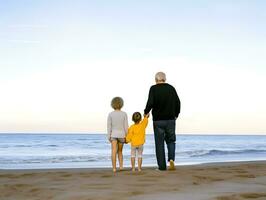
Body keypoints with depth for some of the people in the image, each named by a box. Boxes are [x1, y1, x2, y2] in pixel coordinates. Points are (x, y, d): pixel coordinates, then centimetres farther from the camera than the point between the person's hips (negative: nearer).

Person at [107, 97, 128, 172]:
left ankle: (114, 168, -10)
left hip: (113, 135, -1)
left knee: (114, 152, -5)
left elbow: (109, 126, -4)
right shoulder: (124, 114, -4)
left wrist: (109, 136, 2)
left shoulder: (110, 114, -4)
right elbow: (126, 126, -4)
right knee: (120, 151, 17)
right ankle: (121, 166, 10)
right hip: (121, 134, 1)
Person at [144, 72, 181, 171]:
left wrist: (146, 112, 2)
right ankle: (171, 159, -5)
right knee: (171, 141, 16)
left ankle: (162, 166, 5)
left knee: (159, 143, 5)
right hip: (170, 119, 3)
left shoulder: (154, 88, -6)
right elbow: (178, 103, 8)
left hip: (158, 120, -3)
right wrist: (176, 114, 21)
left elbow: (150, 103, -16)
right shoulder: (171, 88, 6)